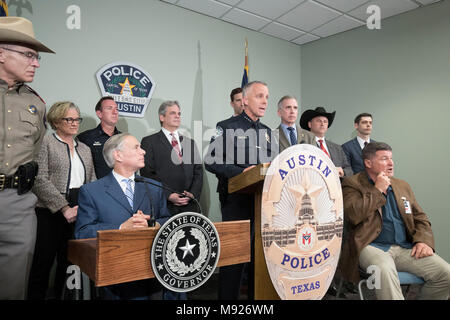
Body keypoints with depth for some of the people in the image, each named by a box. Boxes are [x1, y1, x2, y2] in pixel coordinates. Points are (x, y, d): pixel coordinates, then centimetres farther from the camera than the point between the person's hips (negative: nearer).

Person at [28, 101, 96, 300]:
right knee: (44, 260, 0)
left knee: (68, 261, 8)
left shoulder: (85, 149, 18)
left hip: (79, 212, 5)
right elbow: (40, 180, -9)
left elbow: (93, 182, 14)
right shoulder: (46, 143, 1)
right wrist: (64, 207, -15)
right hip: (52, 211, -4)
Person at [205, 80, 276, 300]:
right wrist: (241, 172, -20)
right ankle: (228, 296, 16)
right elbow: (211, 162, -10)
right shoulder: (228, 128, -1)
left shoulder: (268, 132, 18)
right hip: (237, 199, -6)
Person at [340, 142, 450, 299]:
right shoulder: (352, 185, 1)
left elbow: (421, 218, 20)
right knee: (385, 270, -37)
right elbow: (353, 215, -16)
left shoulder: (402, 185, 21)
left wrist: (423, 240, 0)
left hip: (405, 248, 6)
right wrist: (378, 190, -8)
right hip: (372, 247, -6)